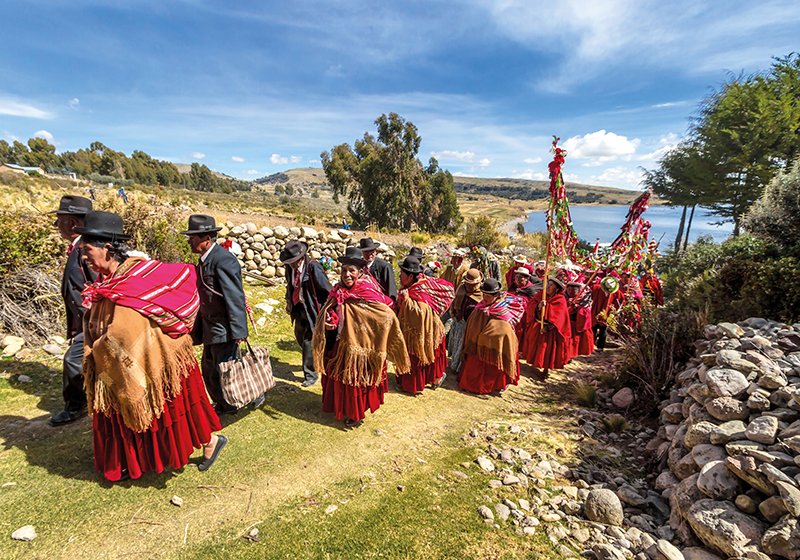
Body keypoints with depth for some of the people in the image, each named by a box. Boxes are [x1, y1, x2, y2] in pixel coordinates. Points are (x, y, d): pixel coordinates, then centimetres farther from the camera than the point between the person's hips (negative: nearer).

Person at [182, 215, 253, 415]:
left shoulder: (223, 260, -21)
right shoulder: (205, 260, 9)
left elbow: (235, 298, -24)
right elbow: (207, 298, 15)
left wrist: (238, 331, -24)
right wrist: (198, 330, 17)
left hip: (224, 329, -10)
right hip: (211, 327, 10)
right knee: (208, 368, 19)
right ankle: (224, 405, 36)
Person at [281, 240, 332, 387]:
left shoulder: (313, 267, -23)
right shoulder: (290, 267, -3)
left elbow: (327, 291, -19)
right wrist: (289, 302, 16)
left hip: (312, 311, -7)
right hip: (299, 309, 8)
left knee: (308, 342, -3)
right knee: (300, 338, 22)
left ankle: (310, 374, 13)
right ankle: (314, 361, 47)